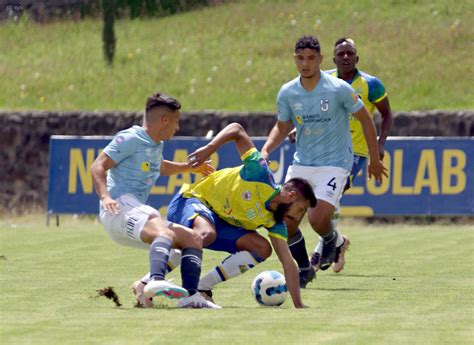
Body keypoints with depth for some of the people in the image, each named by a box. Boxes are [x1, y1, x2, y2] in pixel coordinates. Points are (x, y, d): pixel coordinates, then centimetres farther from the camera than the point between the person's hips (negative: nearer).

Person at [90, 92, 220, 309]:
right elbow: (98, 167, -11)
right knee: (166, 232, -37)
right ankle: (156, 282, -63)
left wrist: (189, 167, 56)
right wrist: (105, 196, -27)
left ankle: (190, 296, -11)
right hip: (120, 208, -10)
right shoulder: (130, 139, -3)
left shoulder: (157, 146, 26)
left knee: (193, 239, 6)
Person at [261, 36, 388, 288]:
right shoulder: (287, 93, -1)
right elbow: (282, 127, 14)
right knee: (286, 220, -9)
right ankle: (304, 270, 14)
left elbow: (364, 118, 0)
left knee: (317, 218, -22)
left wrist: (374, 159, 4)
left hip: (334, 164, -4)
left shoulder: (339, 89, -12)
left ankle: (333, 239, 15)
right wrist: (265, 150, -4)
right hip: (301, 163, 4)